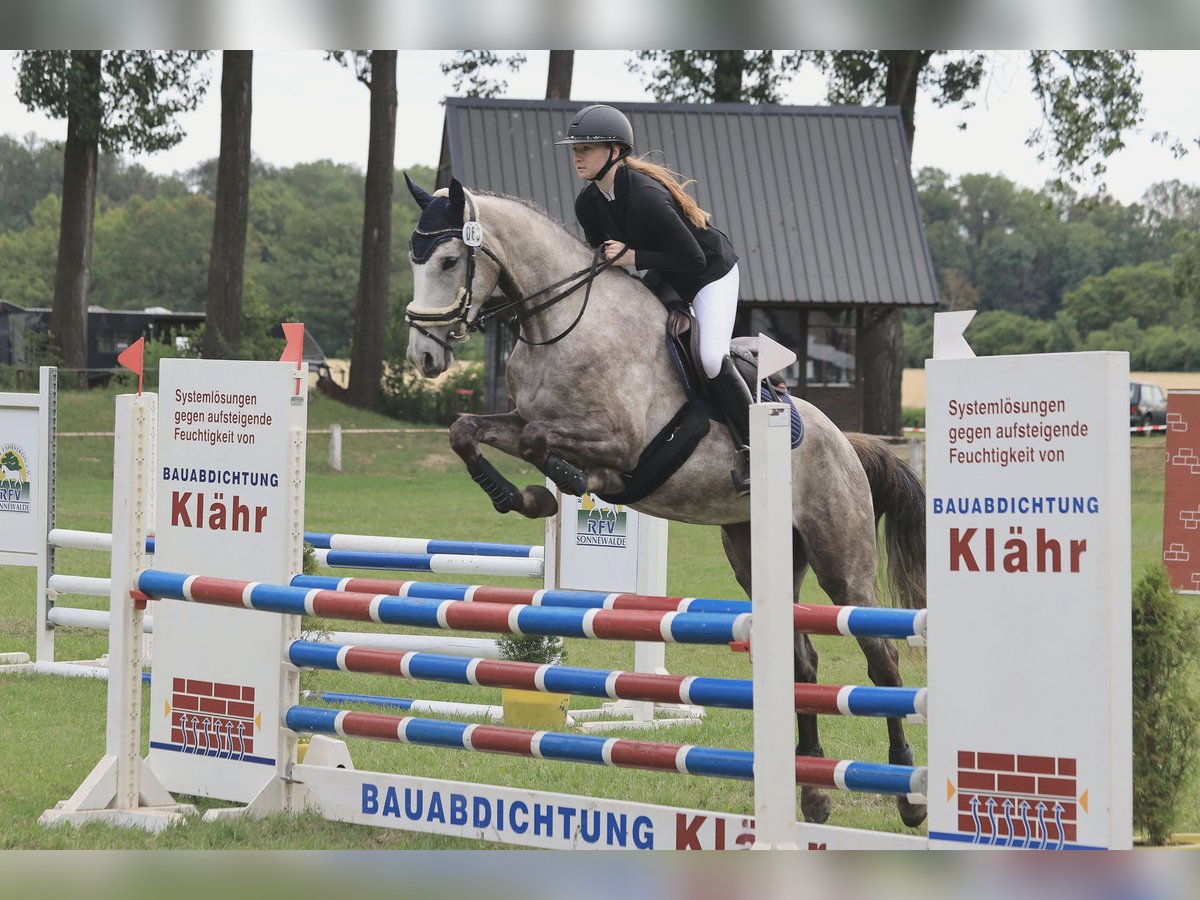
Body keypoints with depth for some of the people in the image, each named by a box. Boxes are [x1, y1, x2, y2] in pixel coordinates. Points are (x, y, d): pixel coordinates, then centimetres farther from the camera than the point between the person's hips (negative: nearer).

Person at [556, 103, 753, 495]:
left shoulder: (646, 196, -34)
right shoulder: (588, 204, -9)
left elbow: (693, 259, -32)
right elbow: (604, 260, 7)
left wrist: (634, 257, -33)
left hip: (712, 272, -9)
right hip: (665, 279, 9)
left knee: (712, 358, -26)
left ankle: (751, 451, -13)